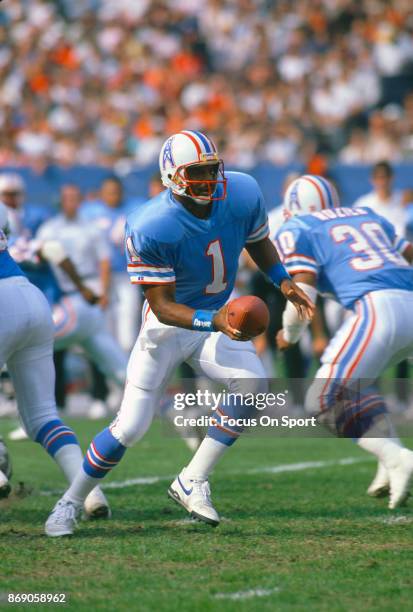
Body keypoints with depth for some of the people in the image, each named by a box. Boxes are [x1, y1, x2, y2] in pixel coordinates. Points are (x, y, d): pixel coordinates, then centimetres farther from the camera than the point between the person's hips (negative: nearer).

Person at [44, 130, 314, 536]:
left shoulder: (242, 194, -14)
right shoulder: (150, 228, -29)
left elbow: (257, 241, 10)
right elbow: (162, 305, -26)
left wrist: (283, 281, -4)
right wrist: (212, 323, -41)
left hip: (218, 316, 4)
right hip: (169, 324, -4)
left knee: (252, 381, -24)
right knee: (131, 427, -7)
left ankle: (192, 482, -10)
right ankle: (70, 503, 16)